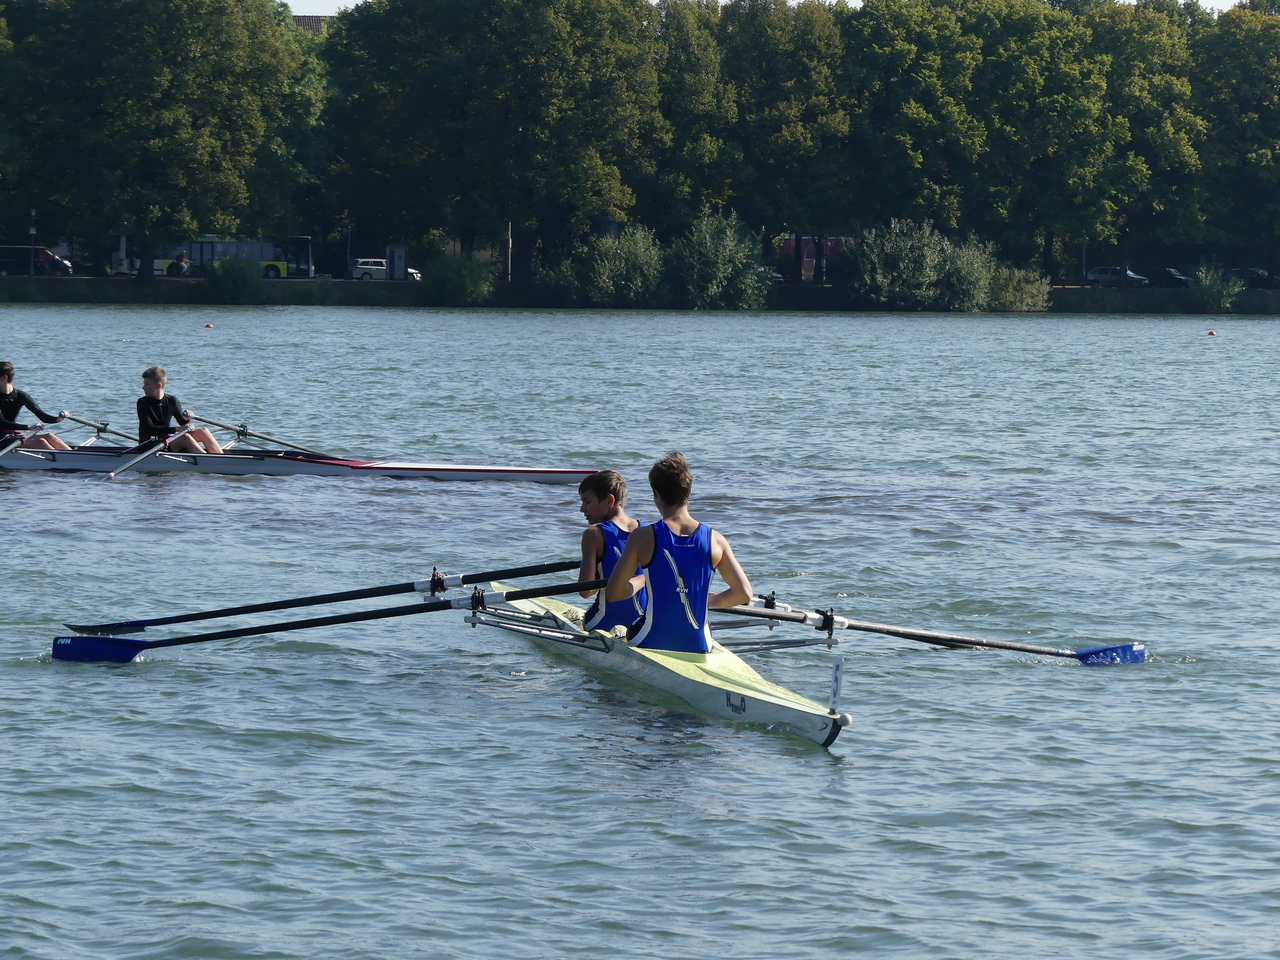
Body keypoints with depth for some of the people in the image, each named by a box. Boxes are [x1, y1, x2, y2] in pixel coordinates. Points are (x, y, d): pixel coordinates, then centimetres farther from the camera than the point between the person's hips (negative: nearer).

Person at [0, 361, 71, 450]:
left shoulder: (20, 395, 8)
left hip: (16, 436, 5)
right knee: (39, 441, -26)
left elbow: (42, 416, 0)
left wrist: (57, 419, -22)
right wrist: (27, 427, -29)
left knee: (49, 436, -18)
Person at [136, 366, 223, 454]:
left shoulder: (171, 401, 8)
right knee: (185, 438, -29)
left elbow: (183, 425, 12)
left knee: (203, 431, -11)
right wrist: (176, 429, -26)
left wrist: (186, 419, -14)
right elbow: (149, 429, -18)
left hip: (166, 442, 6)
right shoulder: (143, 403, -6)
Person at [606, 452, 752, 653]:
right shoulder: (715, 540, -4)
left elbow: (613, 594, -8)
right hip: (697, 649, 0)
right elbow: (743, 594, -1)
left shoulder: (643, 538, -9)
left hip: (652, 644, 0)